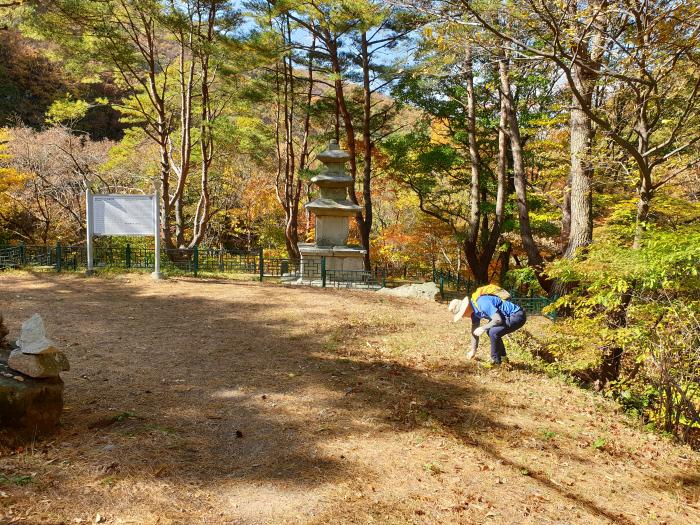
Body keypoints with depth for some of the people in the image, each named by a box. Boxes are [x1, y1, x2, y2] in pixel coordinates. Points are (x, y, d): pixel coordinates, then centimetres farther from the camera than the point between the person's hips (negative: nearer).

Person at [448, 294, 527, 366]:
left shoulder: (482, 303, -26)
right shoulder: (474, 311, 5)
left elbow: (498, 319, -31)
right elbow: (474, 331, 14)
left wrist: (483, 328, -19)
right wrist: (473, 350, 19)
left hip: (517, 316, -11)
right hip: (512, 316, 11)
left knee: (493, 332, -22)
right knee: (490, 330, 19)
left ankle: (496, 361, -5)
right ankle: (502, 357, 27)